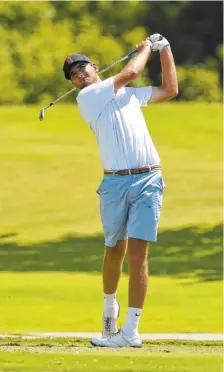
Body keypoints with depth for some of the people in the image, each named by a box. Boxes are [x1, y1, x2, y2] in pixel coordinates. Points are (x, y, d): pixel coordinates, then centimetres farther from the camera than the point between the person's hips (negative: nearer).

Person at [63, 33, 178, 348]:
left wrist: (164, 50, 27)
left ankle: (131, 331, -12)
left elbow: (170, 89, 29)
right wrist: (146, 48, 12)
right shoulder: (86, 97, 1)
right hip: (115, 183, -2)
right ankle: (110, 307, 35)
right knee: (115, 252, 8)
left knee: (137, 253, -9)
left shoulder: (130, 94, 21)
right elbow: (130, 72, -4)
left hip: (148, 180, 2)